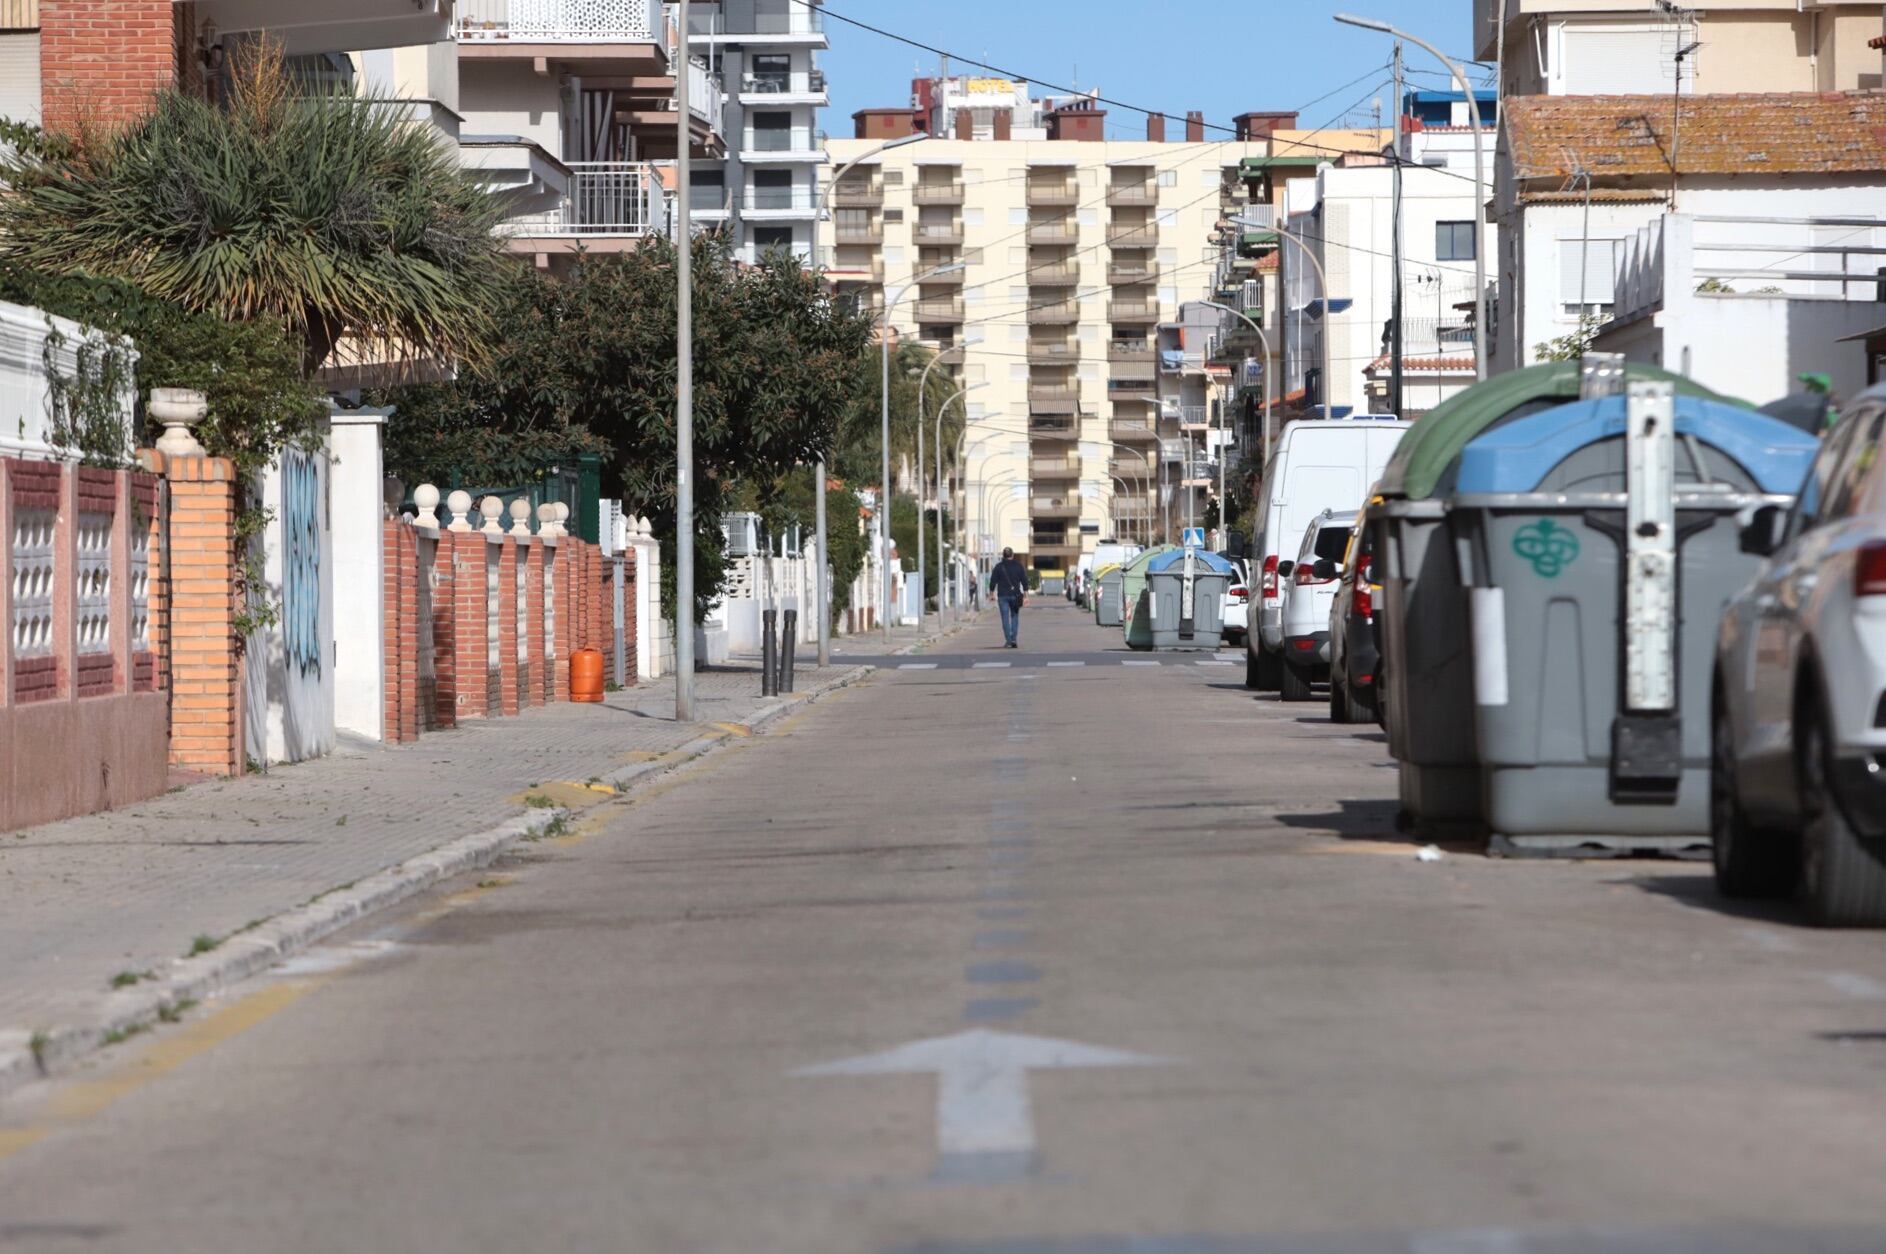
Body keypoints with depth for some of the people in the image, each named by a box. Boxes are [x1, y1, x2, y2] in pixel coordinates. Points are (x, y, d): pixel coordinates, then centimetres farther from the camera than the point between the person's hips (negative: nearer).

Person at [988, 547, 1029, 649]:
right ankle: (1013, 639, -1)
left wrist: (991, 593, 11)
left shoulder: (998, 566, 0)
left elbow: (993, 581, 1)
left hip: (1003, 596, -1)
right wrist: (1025, 593, 5)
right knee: (1015, 617, 11)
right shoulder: (1018, 566, 3)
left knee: (1005, 618, 1)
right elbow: (1024, 580, 2)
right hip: (1015, 595, 1)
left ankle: (1008, 641, -5)